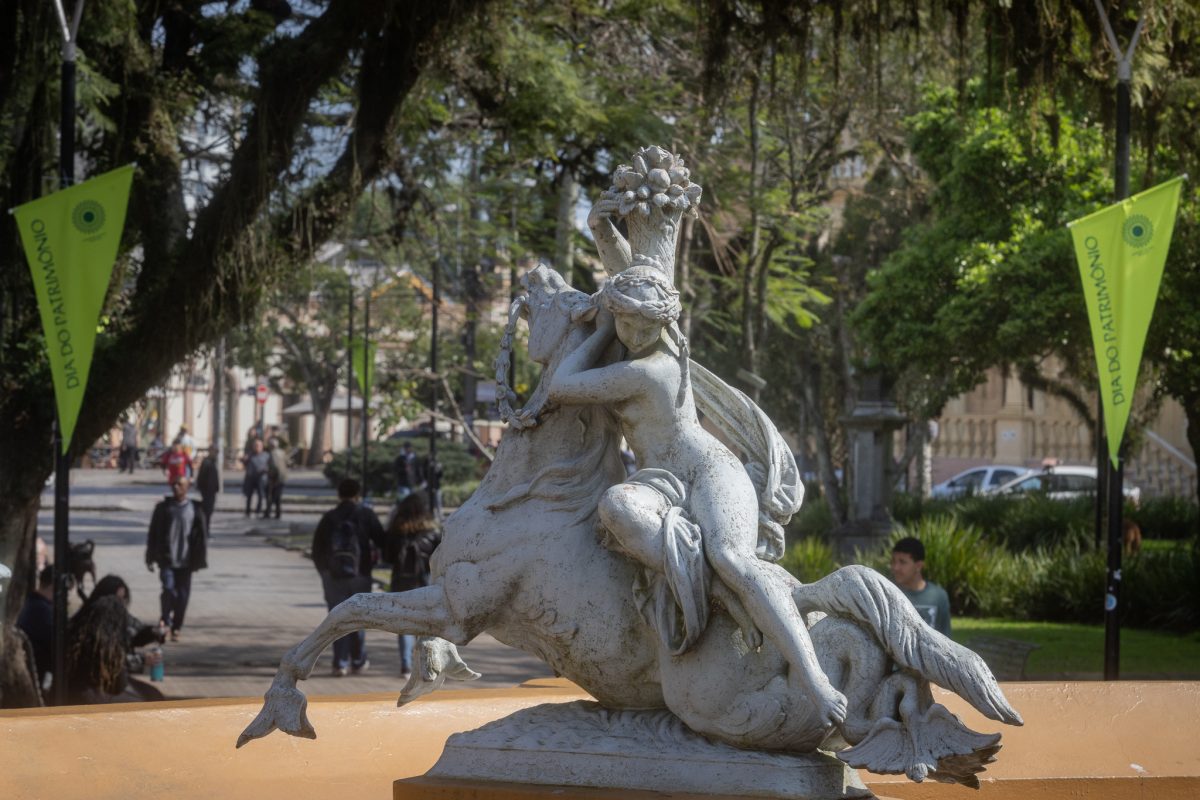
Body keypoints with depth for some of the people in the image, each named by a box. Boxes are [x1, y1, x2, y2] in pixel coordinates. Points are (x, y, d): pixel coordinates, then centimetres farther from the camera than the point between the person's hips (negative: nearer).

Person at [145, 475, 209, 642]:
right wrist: (151, 557, 4)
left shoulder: (195, 509, 2)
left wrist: (200, 559, 1)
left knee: (183, 595, 3)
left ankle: (176, 628, 15)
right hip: (167, 559, -1)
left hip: (185, 560, 1)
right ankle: (166, 620, 6)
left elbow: (202, 535, 5)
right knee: (169, 590, -15)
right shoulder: (163, 507, 3)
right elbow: (153, 533, 6)